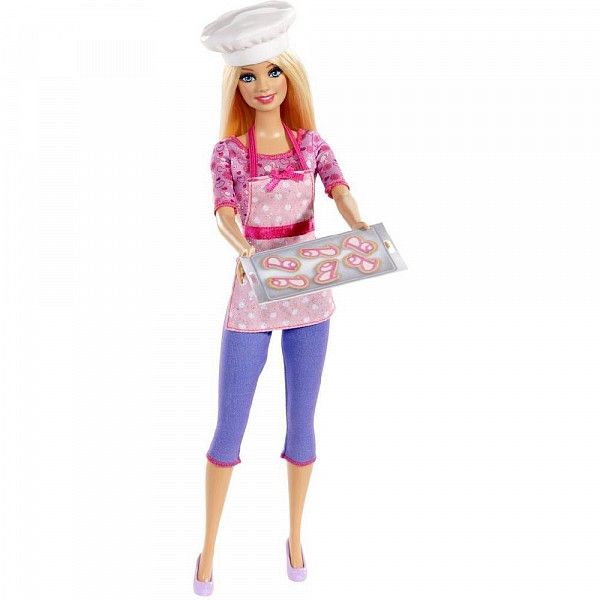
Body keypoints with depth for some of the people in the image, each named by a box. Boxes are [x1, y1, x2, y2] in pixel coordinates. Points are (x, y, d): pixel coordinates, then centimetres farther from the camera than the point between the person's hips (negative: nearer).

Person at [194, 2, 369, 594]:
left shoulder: (311, 141, 3)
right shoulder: (228, 150, -2)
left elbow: (340, 191, -11)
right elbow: (224, 213, -16)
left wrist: (361, 231, -33)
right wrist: (246, 250, -38)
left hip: (309, 295, 2)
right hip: (252, 299, -2)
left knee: (301, 423, 11)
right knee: (229, 428, 4)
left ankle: (295, 536, 30)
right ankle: (208, 548, 20)